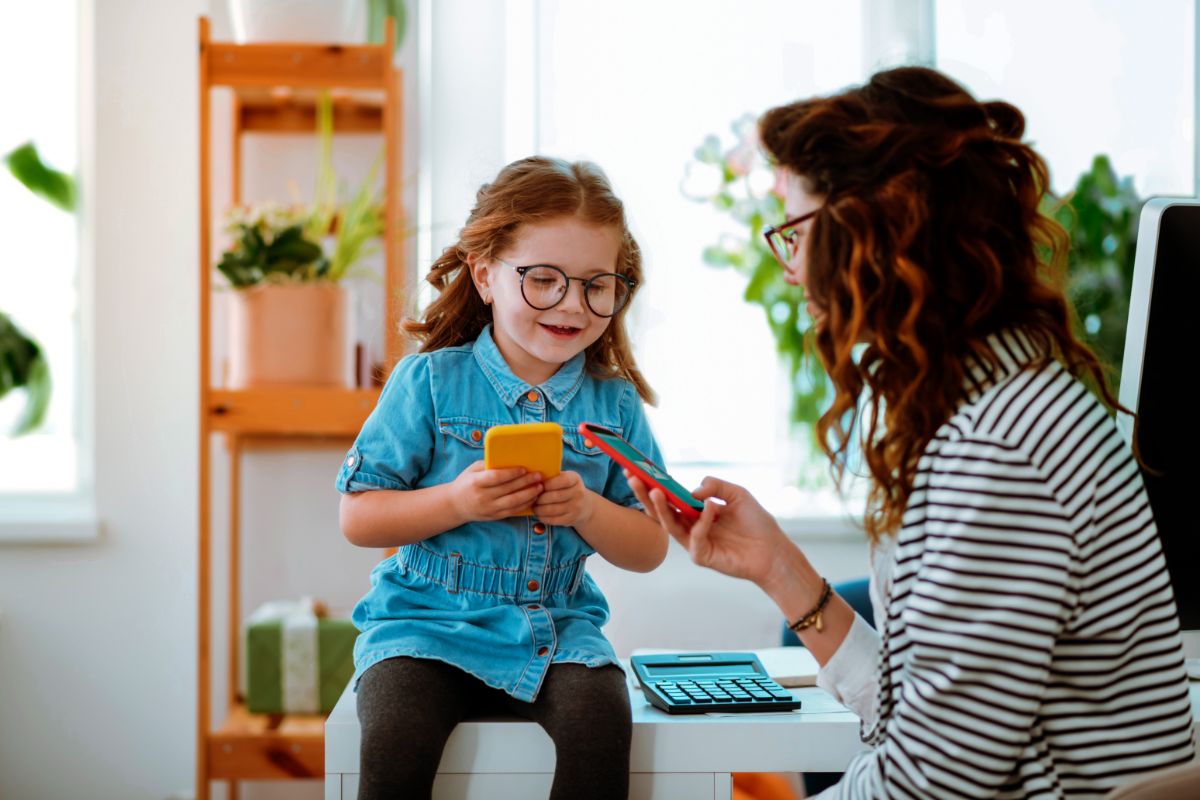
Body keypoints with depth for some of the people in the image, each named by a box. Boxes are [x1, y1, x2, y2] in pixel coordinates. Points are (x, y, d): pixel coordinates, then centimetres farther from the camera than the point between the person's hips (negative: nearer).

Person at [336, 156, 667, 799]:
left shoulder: (614, 402, 5)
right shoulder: (430, 381, -3)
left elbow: (650, 549, 8)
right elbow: (358, 517, -3)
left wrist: (587, 511, -13)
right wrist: (457, 502, -18)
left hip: (559, 627, 2)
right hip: (427, 622, -2)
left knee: (601, 722, -27)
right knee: (396, 742, -29)